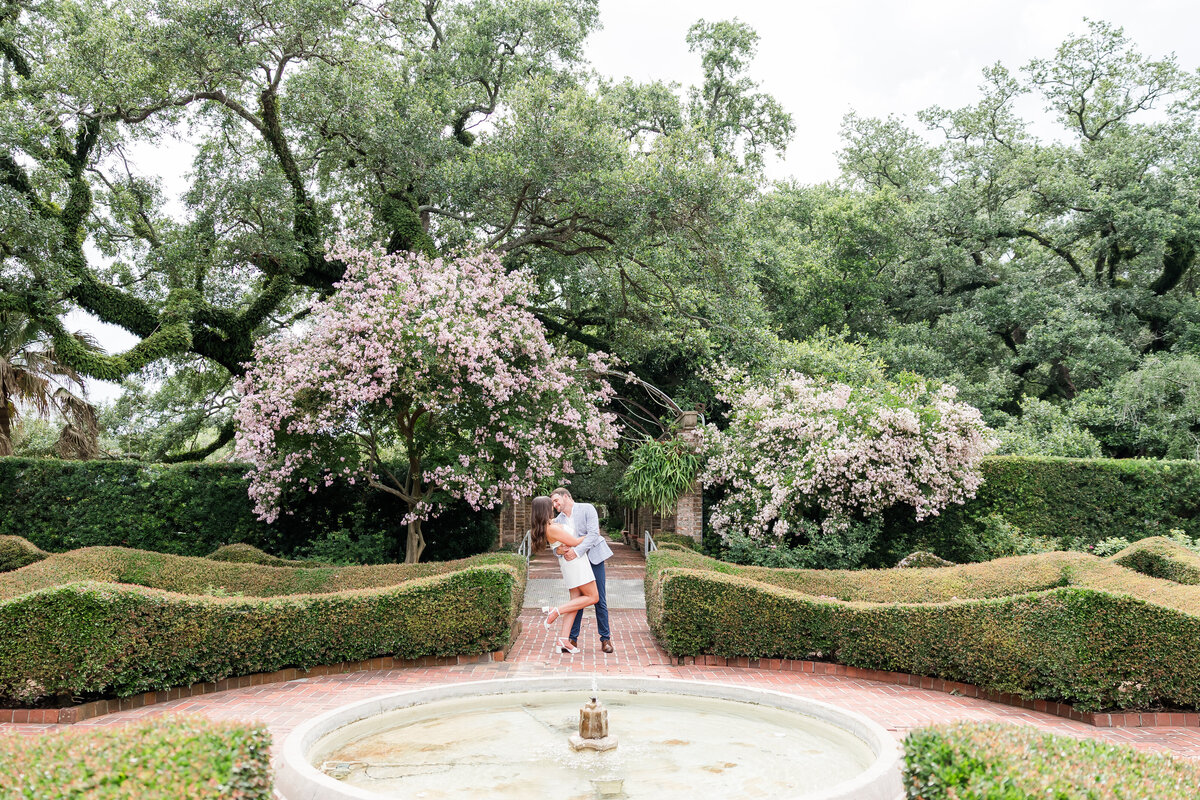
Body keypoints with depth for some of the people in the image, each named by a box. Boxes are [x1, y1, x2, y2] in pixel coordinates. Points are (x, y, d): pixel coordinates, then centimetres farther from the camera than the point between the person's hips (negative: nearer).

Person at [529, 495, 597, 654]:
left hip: (567, 563, 9)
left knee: (576, 600, 7)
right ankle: (555, 612, -9)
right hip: (575, 562, -9)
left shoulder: (549, 525, 7)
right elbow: (575, 542, -15)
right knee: (593, 597, -3)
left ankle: (562, 640, 0)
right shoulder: (552, 528, -21)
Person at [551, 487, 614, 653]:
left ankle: (605, 638, 8)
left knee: (600, 600, 0)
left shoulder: (587, 509, -7)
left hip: (593, 558, -3)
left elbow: (593, 534, -17)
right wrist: (563, 552, -19)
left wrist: (577, 551, -27)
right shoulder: (559, 520, 7)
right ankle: (573, 638, 7)